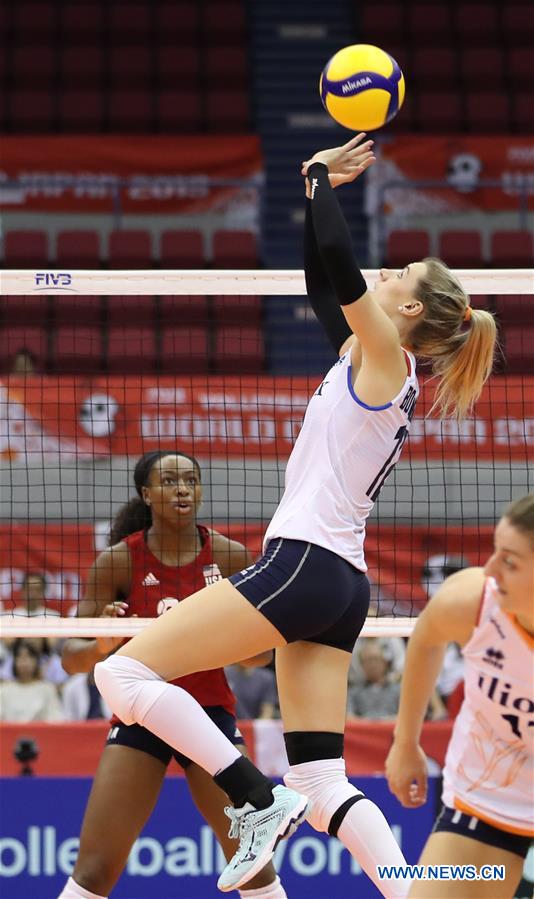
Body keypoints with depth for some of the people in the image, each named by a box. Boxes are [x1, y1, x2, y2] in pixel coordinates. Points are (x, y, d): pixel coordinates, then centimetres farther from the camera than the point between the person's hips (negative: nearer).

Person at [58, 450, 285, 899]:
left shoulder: (230, 555, -5)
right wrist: (101, 646, -30)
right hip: (140, 719, -1)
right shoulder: (118, 561, -9)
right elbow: (72, 656, -8)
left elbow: (262, 651, 1)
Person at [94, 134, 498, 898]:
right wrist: (317, 184, 29)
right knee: (323, 788, 4)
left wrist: (318, 176, 0)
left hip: (302, 564, -9)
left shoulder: (387, 356, -4)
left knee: (123, 673, -10)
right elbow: (323, 284, 30)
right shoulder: (375, 367, 19)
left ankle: (256, 800, -11)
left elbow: (337, 258, -14)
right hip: (340, 585, 9)